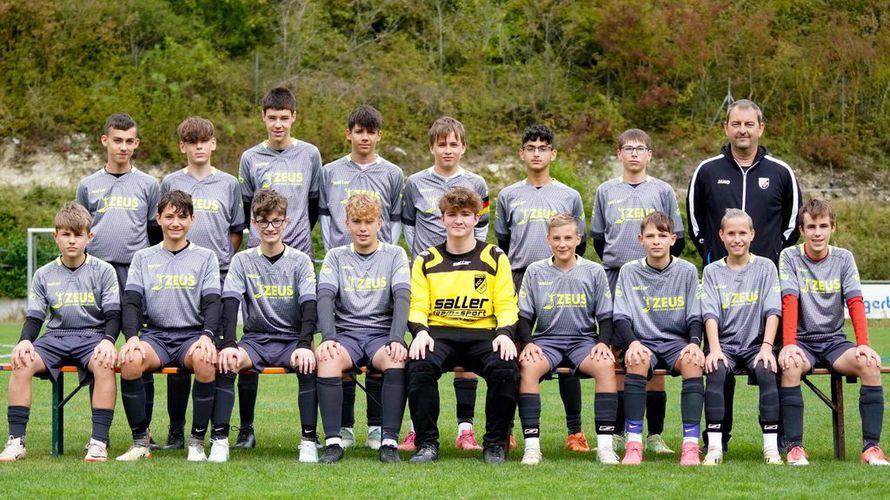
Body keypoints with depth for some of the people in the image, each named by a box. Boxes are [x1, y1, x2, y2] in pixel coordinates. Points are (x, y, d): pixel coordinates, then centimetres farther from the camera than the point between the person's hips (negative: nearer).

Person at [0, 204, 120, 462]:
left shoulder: (103, 271, 4)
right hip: (55, 337, 3)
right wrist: (25, 341, -13)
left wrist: (108, 341, -22)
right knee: (22, 363, -27)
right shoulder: (44, 275, 11)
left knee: (104, 364, -37)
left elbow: (113, 315, -1)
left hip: (92, 335, -3)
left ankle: (99, 441, -33)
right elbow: (34, 317, 9)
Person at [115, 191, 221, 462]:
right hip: (154, 335, 1)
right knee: (130, 361, -33)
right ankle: (140, 442, -19)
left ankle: (197, 442, -23)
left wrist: (207, 336, -20)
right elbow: (131, 302, 5)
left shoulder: (205, 257, 12)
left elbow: (212, 303, 1)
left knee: (205, 360, -37)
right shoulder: (143, 258, 15)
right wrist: (132, 337, -16)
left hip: (193, 335, -1)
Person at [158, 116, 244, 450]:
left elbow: (237, 231, 14)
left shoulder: (228, 184, 10)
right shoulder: (171, 183, 10)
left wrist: (224, 258, 3)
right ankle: (176, 429, 4)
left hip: (219, 273, 0)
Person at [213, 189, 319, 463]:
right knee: (225, 362, -30)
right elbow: (230, 304, -6)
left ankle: (309, 440, -25)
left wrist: (304, 345, -25)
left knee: (309, 365, -33)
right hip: (255, 338, 1)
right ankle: (219, 439, -25)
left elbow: (309, 306, -8)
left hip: (292, 339, -1)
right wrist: (228, 345, -23)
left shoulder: (300, 261, 4)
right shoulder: (242, 261, 6)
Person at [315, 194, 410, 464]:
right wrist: (328, 338, -20)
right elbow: (325, 298, -1)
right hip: (346, 333, 1)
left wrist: (396, 340, -20)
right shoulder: (336, 257, 12)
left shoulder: (395, 255, 10)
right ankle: (333, 441, -31)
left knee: (397, 359, -35)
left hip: (382, 334, -1)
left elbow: (402, 298, -4)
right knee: (326, 358, -34)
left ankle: (389, 441, -33)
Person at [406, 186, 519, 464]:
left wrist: (505, 333, -13)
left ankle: (496, 444, -14)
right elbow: (417, 306, 8)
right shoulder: (426, 261, 14)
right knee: (420, 365, -33)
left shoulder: (495, 258, 12)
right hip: (438, 332, 0)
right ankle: (427, 444, -21)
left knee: (505, 367, -32)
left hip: (482, 333, 0)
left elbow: (506, 305, 7)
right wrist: (421, 332, -14)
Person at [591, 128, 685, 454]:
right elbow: (597, 237, 17)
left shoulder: (662, 191, 8)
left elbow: (677, 240, 10)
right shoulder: (606, 191, 11)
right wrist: (614, 263, 9)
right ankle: (618, 431, 5)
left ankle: (655, 434, -1)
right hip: (617, 280, 1)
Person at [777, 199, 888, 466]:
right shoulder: (789, 257, 0)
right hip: (802, 340, -2)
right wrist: (789, 344, -25)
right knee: (791, 365, -36)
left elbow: (855, 302, -3)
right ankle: (794, 446, -29)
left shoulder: (844, 258, 6)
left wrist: (863, 344, -17)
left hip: (834, 340, 2)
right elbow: (790, 301, -12)